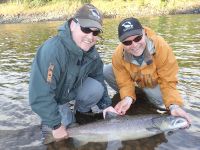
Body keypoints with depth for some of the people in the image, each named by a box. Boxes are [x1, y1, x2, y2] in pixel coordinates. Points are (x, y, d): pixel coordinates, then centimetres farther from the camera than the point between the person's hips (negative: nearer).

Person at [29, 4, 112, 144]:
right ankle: (48, 122, 12)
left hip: (72, 89, 5)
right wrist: (56, 125, -30)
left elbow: (99, 79, -1)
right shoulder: (51, 51, -39)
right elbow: (40, 96, -38)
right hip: (50, 99, -4)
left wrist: (107, 106, -9)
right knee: (64, 122, -22)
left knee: (96, 89, -19)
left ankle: (80, 112, 10)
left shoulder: (92, 53, -15)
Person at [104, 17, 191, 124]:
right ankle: (132, 96, 3)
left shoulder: (162, 47, -35)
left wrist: (174, 105, -43)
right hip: (133, 81, 1)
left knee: (163, 101, -29)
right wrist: (127, 97, -40)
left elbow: (168, 82, -28)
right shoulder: (118, 55, -29)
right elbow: (125, 83, -19)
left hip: (154, 84, -1)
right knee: (106, 71, -20)